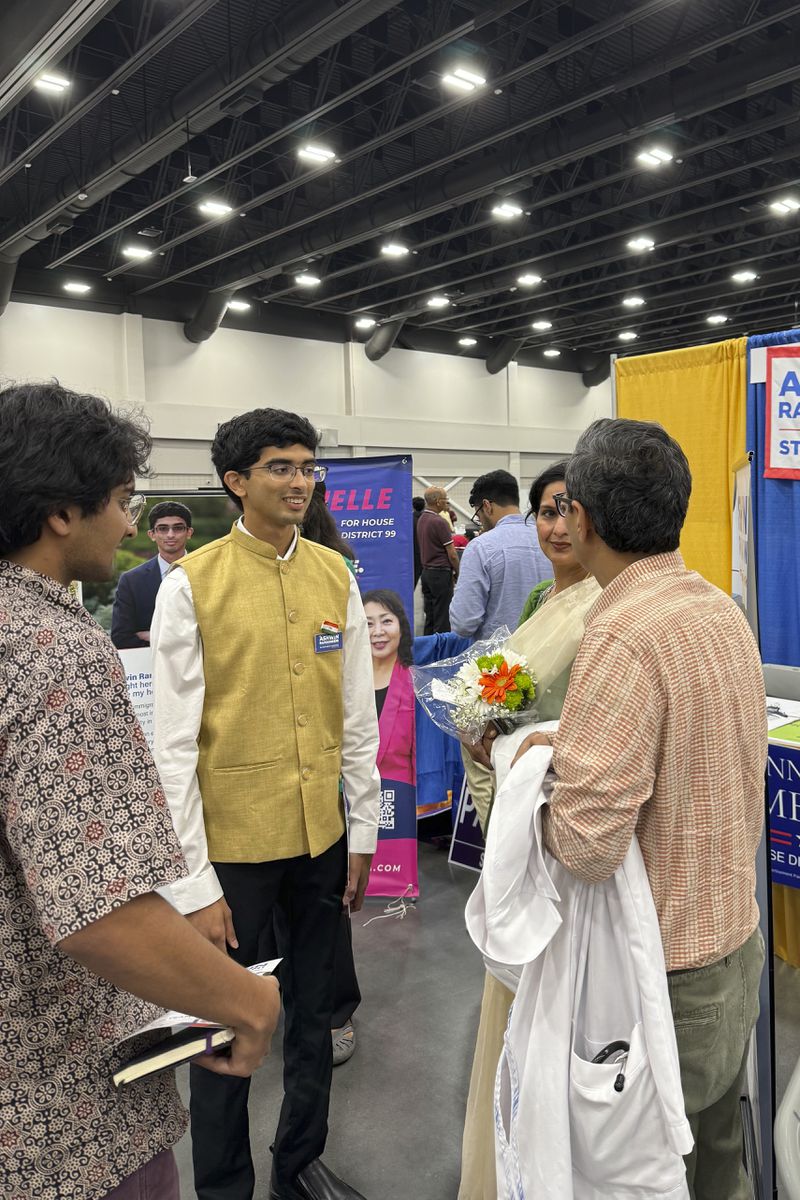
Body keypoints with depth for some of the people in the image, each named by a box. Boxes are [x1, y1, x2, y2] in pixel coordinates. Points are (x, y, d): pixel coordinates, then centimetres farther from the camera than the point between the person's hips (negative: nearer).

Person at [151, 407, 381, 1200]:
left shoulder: (336, 577, 2)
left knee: (313, 1013, 20)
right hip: (233, 843, -4)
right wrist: (195, 882, -11)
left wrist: (364, 831, 7)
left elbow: (359, 717, 7)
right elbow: (174, 743, -11)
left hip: (321, 838, 4)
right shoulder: (192, 584, -11)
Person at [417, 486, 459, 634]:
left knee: (429, 616, 13)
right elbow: (452, 554, -15)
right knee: (442, 617, -3)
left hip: (426, 571, 9)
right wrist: (457, 572, -1)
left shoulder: (421, 519, 9)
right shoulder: (439, 522, -17)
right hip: (440, 573, -9)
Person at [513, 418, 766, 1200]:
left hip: (668, 972, -8)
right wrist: (575, 754, 4)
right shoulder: (721, 609, 1)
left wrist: (537, 769, -12)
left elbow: (587, 846, -30)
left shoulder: (622, 638, -27)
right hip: (736, 940, 8)